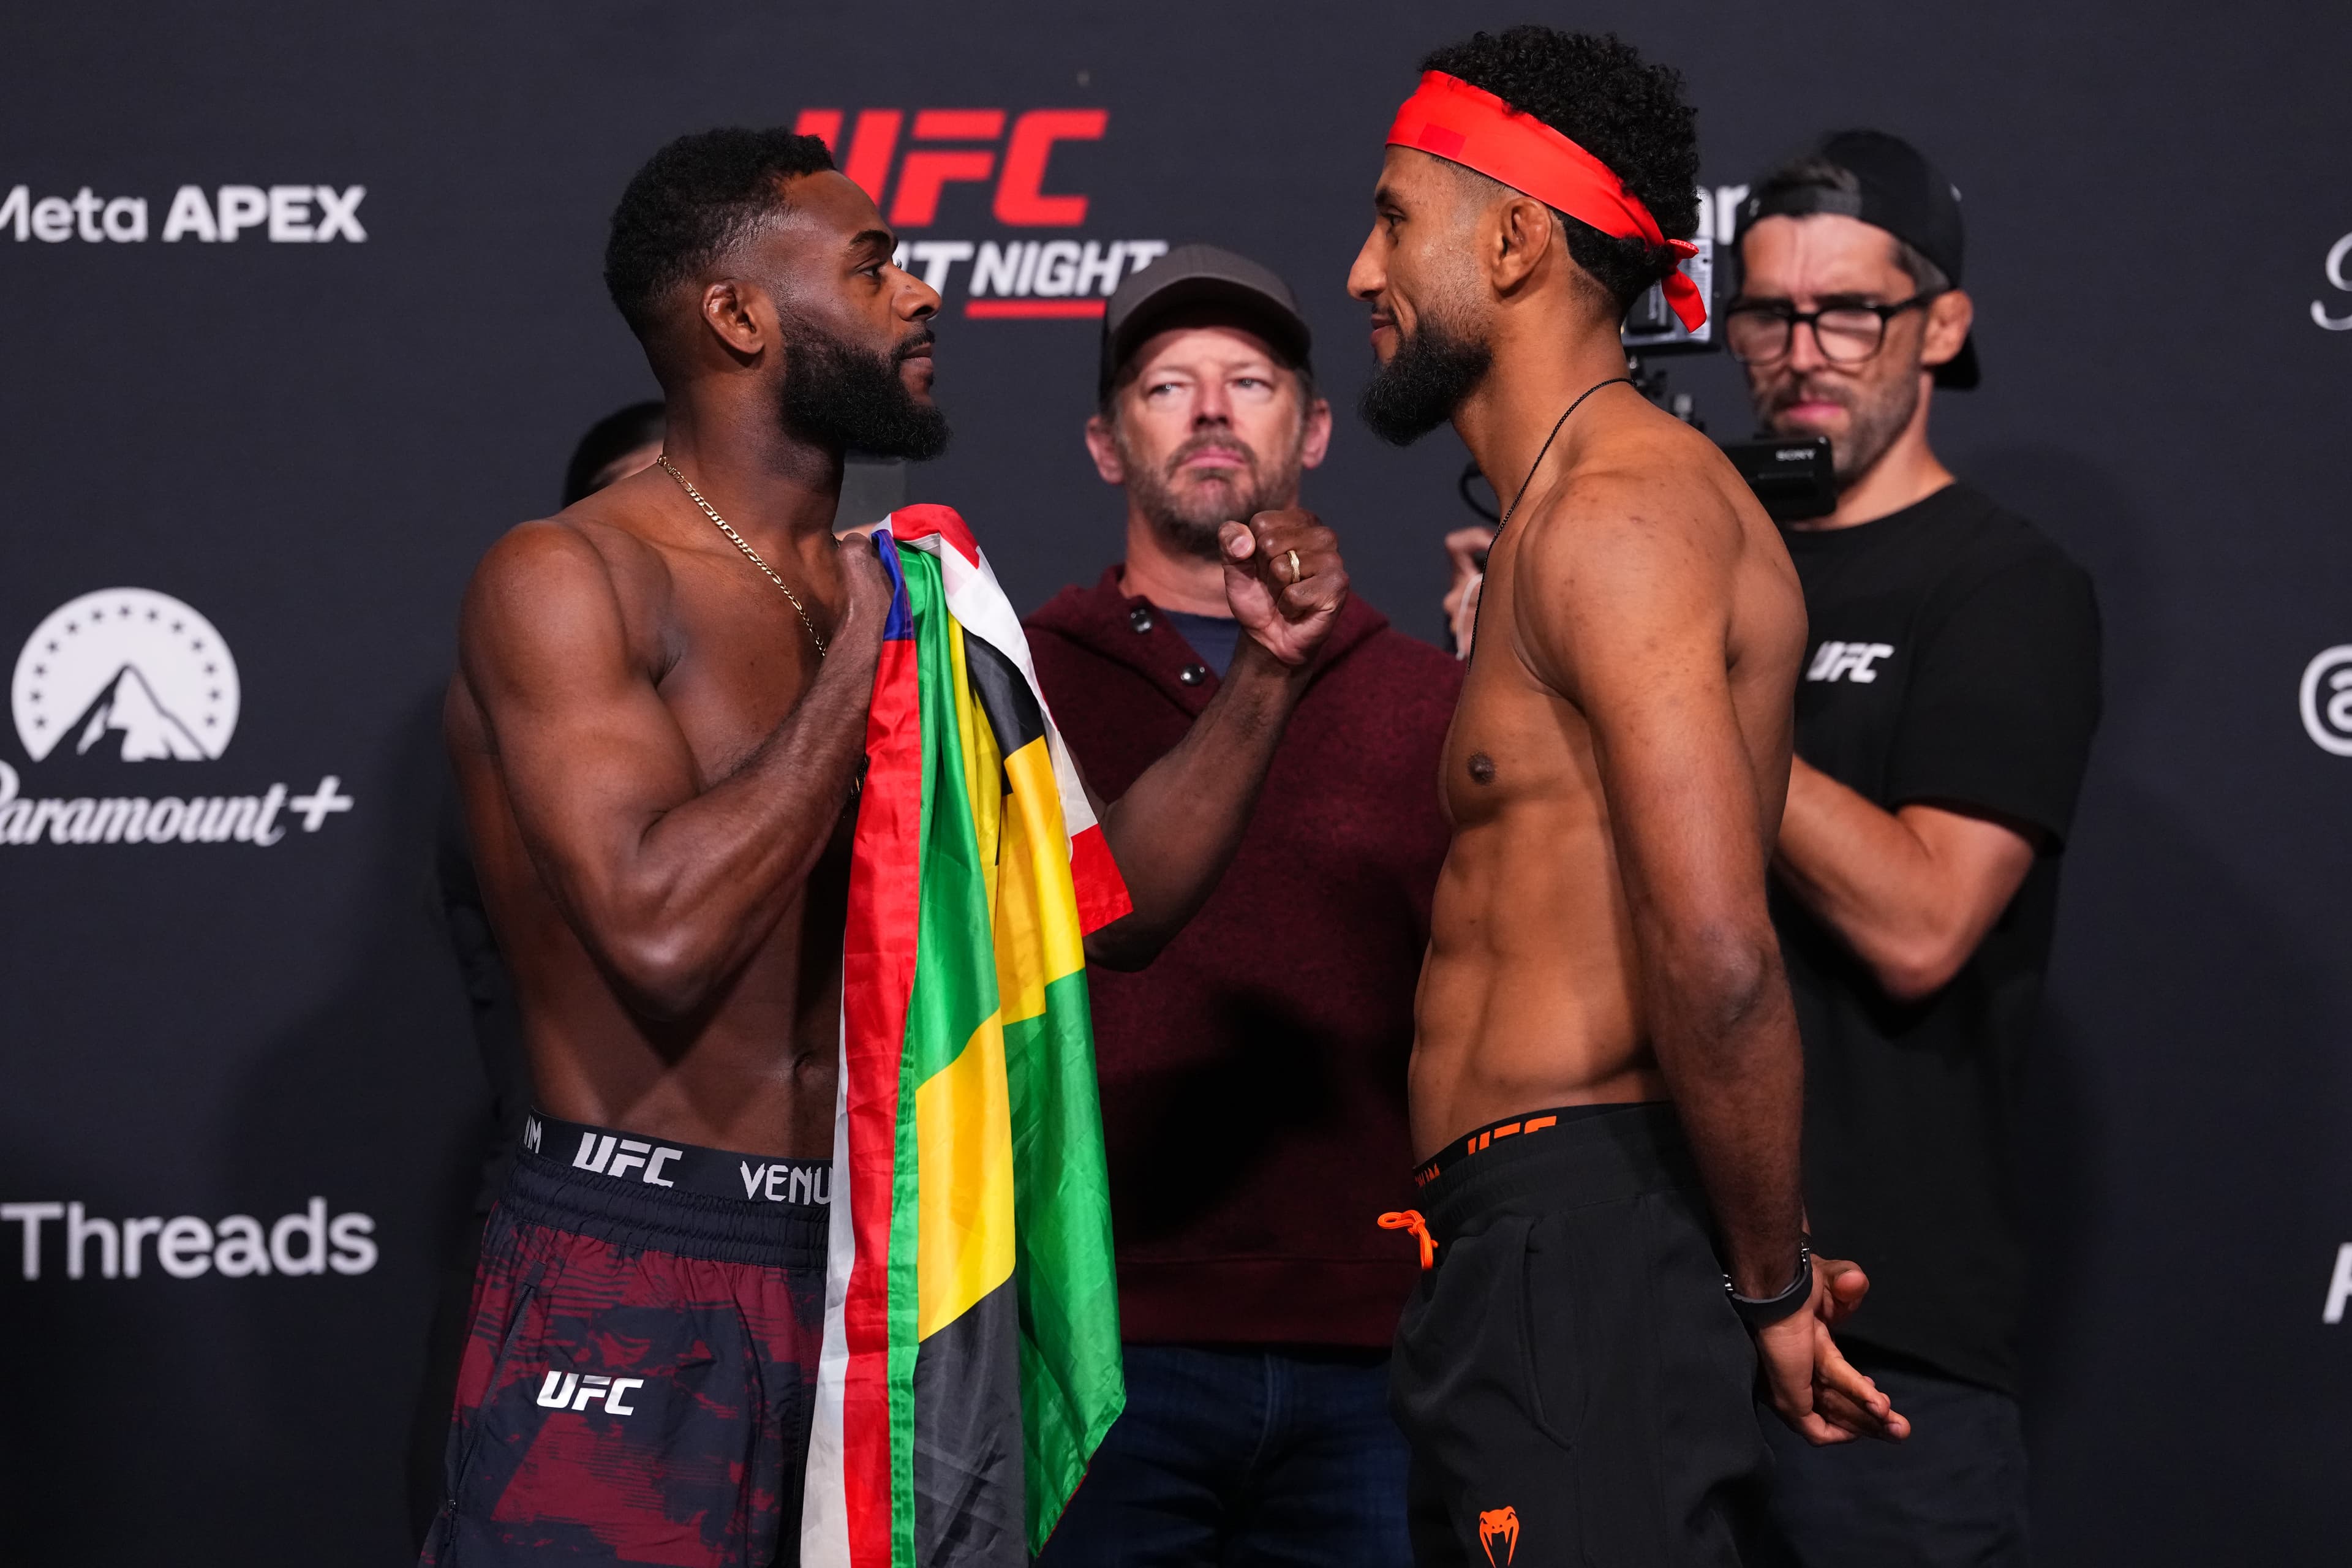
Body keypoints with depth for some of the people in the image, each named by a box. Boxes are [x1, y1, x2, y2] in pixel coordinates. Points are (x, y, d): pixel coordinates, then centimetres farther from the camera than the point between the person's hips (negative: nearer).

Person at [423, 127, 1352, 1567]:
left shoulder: (887, 593, 14)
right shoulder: (566, 580, -8)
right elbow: (664, 927, -22)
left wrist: (1268, 671, 5)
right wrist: (861, 655, -13)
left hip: (860, 1283, 7)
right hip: (635, 1294, -6)